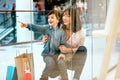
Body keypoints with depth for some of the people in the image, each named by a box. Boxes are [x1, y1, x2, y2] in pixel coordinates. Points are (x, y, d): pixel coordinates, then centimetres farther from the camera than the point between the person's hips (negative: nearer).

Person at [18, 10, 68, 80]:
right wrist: (27, 25, -36)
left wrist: (62, 53, -18)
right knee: (51, 62, -29)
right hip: (47, 54, 0)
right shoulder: (46, 29, -1)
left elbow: (64, 44, -1)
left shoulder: (61, 31, -2)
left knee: (61, 62, -30)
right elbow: (36, 28, -18)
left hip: (57, 54, 0)